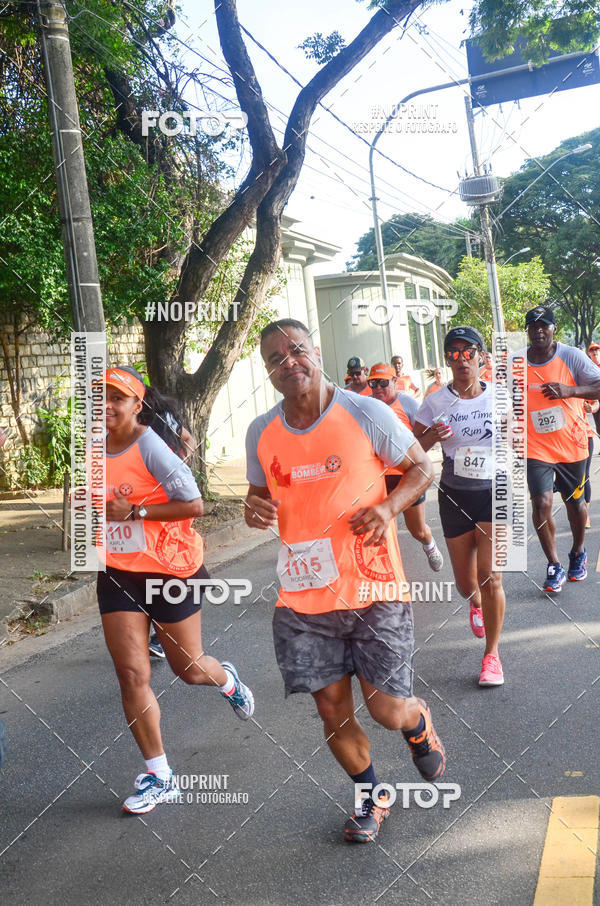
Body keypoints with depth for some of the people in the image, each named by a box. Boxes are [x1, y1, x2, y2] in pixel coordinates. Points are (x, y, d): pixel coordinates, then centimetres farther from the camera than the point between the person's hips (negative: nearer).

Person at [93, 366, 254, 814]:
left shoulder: (150, 446, -17)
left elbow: (194, 504, -22)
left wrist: (134, 511, -22)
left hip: (169, 569, -5)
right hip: (117, 572, 6)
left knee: (189, 668, 8)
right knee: (132, 674, -1)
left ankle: (227, 681, 46)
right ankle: (158, 776, 11)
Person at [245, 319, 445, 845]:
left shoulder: (366, 414, -8)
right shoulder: (262, 433, 3)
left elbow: (422, 469, 2)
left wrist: (389, 506, -17)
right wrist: (255, 508, -6)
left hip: (373, 588, -3)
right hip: (304, 599, 3)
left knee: (388, 711, 0)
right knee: (333, 711, 8)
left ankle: (419, 724, 39)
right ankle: (371, 797, 36)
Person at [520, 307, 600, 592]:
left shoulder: (572, 357, -9)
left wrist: (569, 391, -30)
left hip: (571, 445, 0)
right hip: (536, 448, 0)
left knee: (575, 502, 13)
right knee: (541, 502, -13)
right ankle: (554, 567, 0)